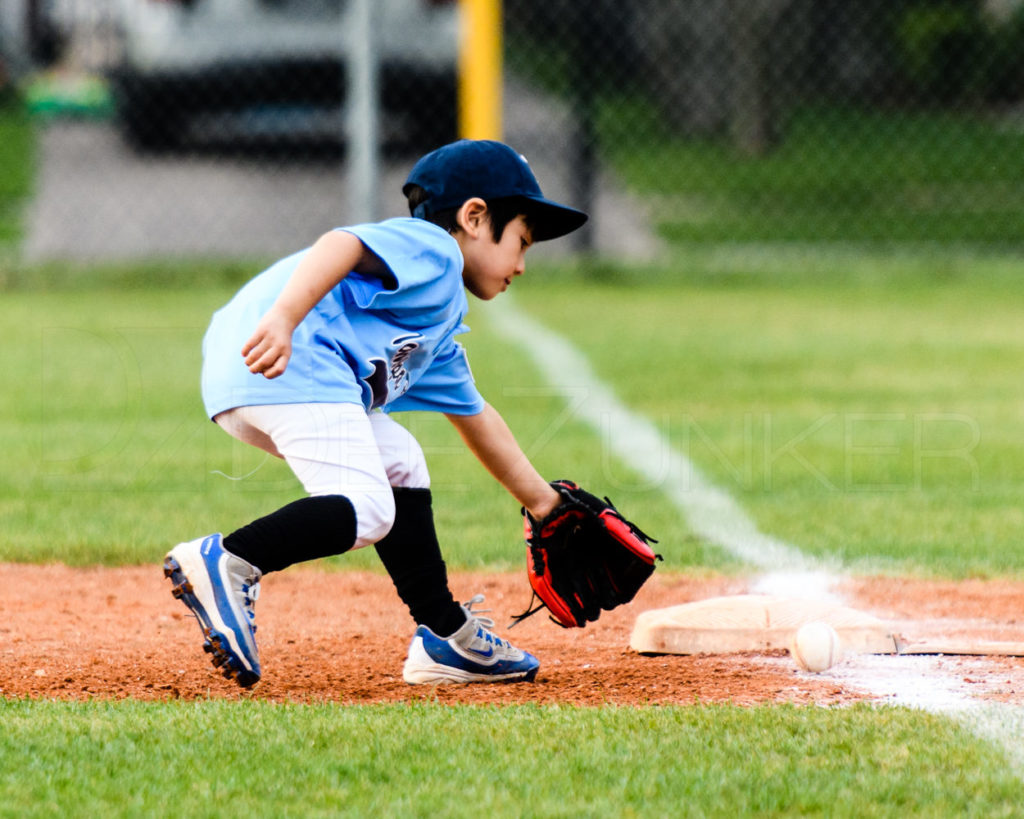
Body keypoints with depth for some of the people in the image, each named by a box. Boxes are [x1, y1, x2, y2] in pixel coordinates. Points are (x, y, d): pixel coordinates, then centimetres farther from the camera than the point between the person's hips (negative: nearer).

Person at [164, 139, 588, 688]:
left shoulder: (440, 331, 36)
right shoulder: (431, 247, 5)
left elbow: (474, 418, 46)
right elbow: (340, 246, -14)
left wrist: (543, 502, 52)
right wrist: (283, 318, -30)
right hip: (289, 366, -11)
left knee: (398, 464, 24)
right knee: (365, 511, -17)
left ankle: (446, 638, 25)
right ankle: (225, 563, -27)